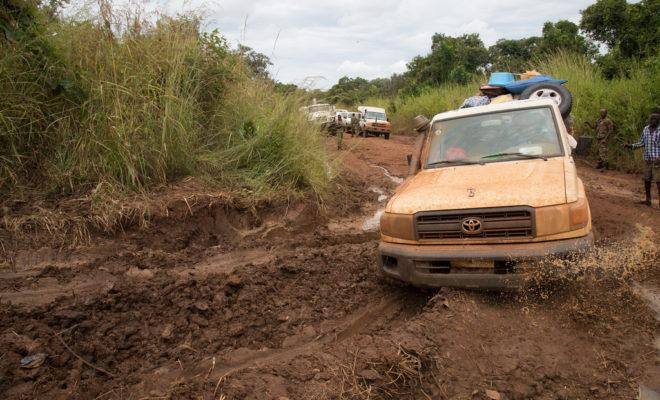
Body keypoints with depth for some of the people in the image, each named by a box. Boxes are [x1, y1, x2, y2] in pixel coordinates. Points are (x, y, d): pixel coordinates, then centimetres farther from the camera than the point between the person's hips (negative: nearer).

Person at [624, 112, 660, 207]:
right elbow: (641, 143, 14)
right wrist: (631, 145, -1)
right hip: (648, 160, 6)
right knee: (646, 180, 14)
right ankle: (648, 200, 29)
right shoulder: (646, 129, 6)